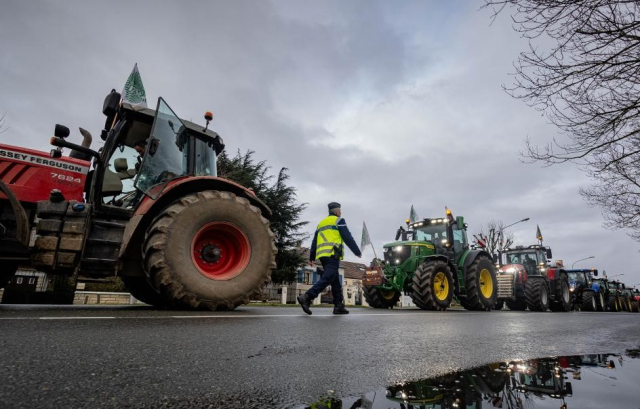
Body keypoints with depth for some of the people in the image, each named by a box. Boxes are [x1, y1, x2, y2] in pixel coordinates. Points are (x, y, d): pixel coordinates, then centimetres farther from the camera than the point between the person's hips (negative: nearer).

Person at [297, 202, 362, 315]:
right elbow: (348, 238, -2)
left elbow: (314, 242, 21)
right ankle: (307, 297, -27)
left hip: (322, 255, 8)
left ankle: (339, 306, 8)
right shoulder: (338, 220, 4)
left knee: (335, 281, 11)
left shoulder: (321, 223, 26)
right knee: (327, 278, -14)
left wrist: (312, 257, 20)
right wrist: (357, 252, 6)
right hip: (332, 254, -8)